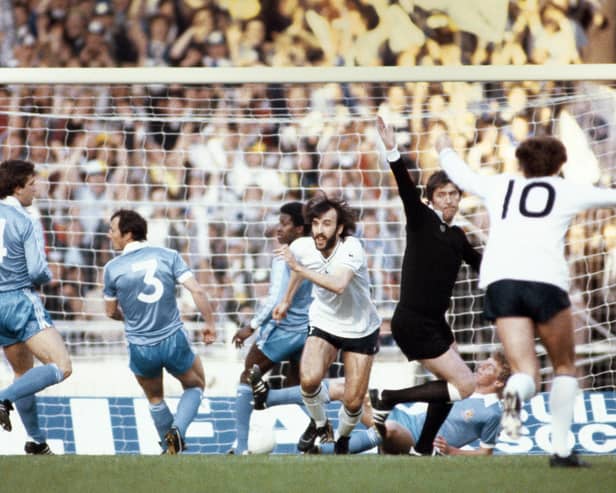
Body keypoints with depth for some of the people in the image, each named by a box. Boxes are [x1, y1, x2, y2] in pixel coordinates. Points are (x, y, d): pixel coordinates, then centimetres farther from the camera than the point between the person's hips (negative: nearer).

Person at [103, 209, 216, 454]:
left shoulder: (113, 268, -6)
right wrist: (210, 323, 2)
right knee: (195, 386, 24)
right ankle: (177, 430, 0)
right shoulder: (168, 256, -5)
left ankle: (170, 448, 35)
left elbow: (111, 312, 6)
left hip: (141, 349, 0)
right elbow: (197, 291, -11)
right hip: (174, 341, 0)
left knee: (155, 398, 28)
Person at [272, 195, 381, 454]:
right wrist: (286, 301, 25)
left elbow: (338, 285, -47)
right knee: (309, 379, -24)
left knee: (353, 402, -2)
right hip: (323, 324, 3)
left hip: (361, 329, -2)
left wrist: (298, 266, -44)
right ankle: (320, 425, 7)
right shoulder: (301, 248, -14)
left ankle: (342, 438, 32)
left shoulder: (351, 248, -29)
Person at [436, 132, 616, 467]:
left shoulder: (498, 186, 23)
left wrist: (445, 151, 63)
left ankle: (516, 393, -39)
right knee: (565, 365, 18)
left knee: (526, 372, -1)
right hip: (545, 279, -2)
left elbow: (462, 174, 42)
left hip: (499, 280, 2)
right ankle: (561, 449, 8)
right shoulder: (567, 191, 16)